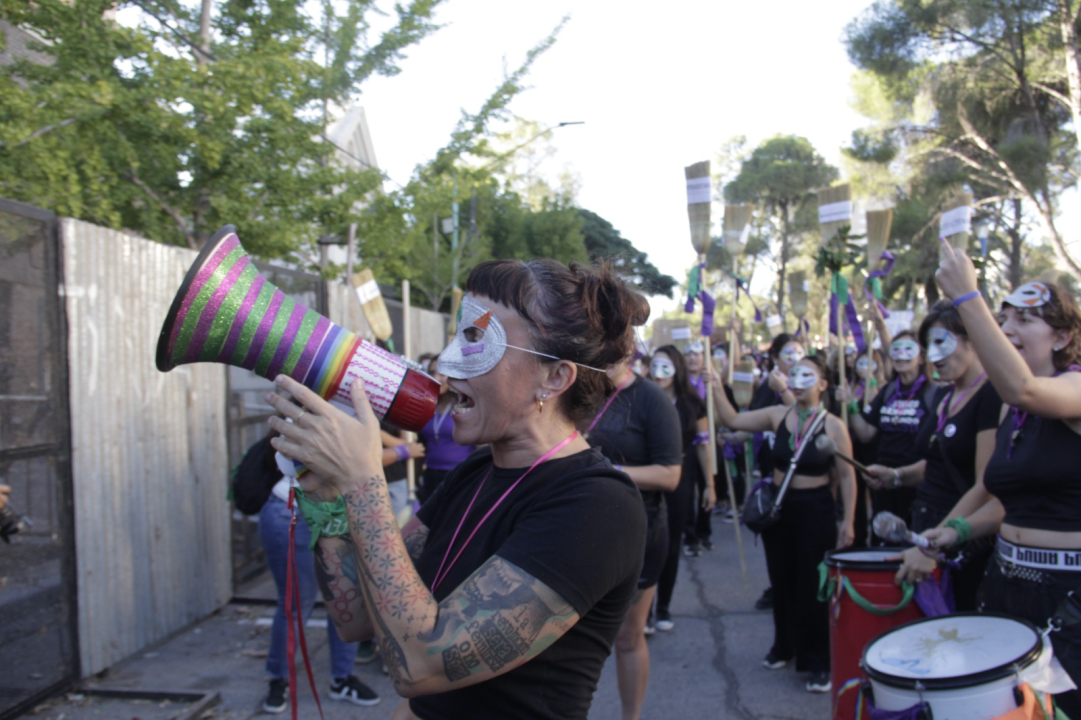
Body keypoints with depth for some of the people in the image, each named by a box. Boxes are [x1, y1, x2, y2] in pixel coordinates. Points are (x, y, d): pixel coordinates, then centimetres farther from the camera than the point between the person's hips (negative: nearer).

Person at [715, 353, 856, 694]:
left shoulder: (833, 426, -10)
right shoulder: (778, 415, 1)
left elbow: (847, 477, -7)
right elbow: (733, 420, 1)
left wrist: (848, 521, -10)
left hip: (814, 509, -4)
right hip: (778, 507, 4)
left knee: (812, 585, 1)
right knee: (781, 581, 15)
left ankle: (817, 662, 14)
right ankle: (784, 646, 34)